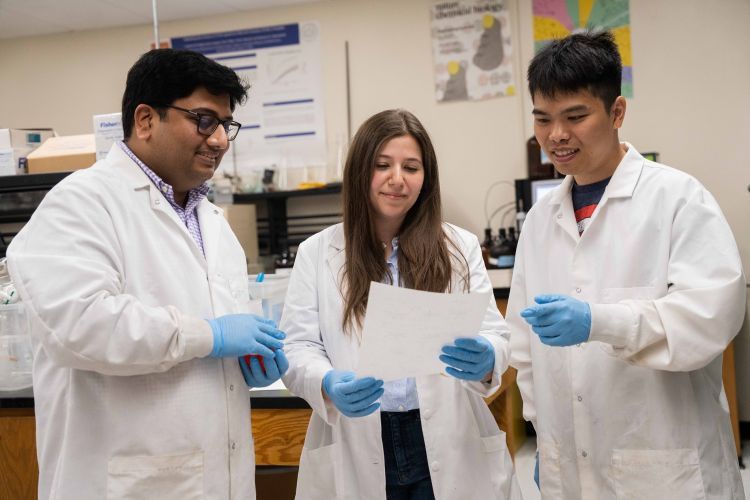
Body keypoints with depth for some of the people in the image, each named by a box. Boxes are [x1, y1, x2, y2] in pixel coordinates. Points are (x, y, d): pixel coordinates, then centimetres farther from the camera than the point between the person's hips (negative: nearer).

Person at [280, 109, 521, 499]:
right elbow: (297, 346, -3)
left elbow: (493, 333, -1)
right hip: (356, 452, -1)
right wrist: (328, 385, -25)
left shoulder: (460, 247, 5)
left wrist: (485, 360, -24)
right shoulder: (316, 253, 2)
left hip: (449, 448, 1)